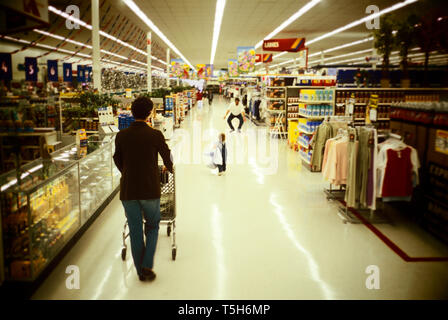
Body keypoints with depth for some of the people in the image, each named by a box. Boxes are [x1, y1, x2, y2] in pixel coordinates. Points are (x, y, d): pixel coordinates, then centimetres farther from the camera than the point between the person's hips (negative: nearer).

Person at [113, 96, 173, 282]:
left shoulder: (121, 136, -1)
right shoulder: (155, 135, -9)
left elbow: (118, 161, 11)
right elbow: (167, 158, 3)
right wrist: (169, 168, 26)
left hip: (127, 190, 2)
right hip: (150, 189, -2)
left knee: (135, 231, 13)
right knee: (152, 227, 18)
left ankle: (140, 272, 22)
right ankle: (147, 266, 8)